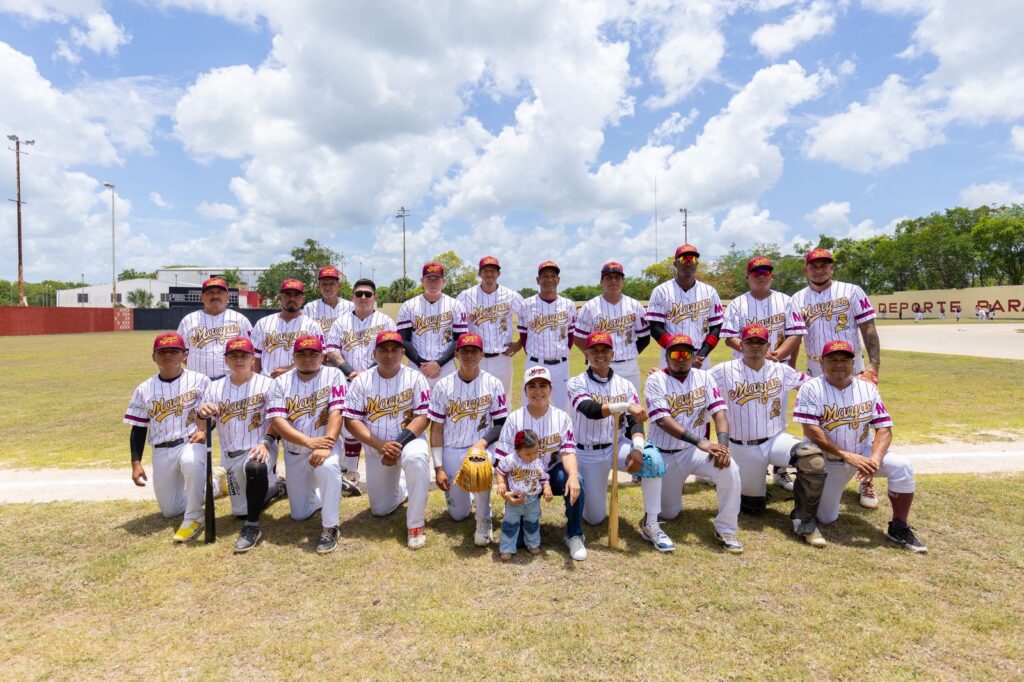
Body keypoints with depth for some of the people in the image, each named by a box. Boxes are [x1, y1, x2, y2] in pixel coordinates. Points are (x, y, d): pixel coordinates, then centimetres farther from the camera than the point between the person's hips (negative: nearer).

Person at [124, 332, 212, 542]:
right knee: (170, 511, 8)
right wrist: (136, 463, 2)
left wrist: (204, 430, -25)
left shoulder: (199, 380, -4)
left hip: (191, 444, -4)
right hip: (161, 453, 4)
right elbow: (138, 429, 8)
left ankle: (194, 518, -21)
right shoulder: (144, 389, 4)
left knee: (191, 462, -41)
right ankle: (208, 485, 36)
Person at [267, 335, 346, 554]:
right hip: (294, 452, 4)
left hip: (324, 444, -3)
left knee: (327, 467, -38)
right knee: (299, 514, 8)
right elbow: (277, 420, -12)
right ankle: (325, 496, 40)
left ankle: (330, 527, -21)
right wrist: (309, 442, -26)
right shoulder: (282, 382, -2)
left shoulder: (333, 375, -9)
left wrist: (325, 448, -33)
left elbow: (336, 413, -18)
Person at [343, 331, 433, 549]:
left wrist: (399, 444, -27)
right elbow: (351, 421, -9)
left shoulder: (415, 378, -9)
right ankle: (402, 487, 41)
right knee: (380, 510, 6)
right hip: (375, 447, 3)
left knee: (417, 458, -39)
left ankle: (416, 523, -22)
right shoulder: (361, 381, -5)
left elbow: (422, 418, -14)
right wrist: (381, 445, -21)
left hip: (409, 439, -2)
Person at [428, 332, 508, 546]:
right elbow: (436, 428, 0)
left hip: (482, 447, -1)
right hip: (452, 450, 2)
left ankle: (484, 521, -14)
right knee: (457, 514, 3)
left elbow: (501, 424, -3)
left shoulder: (493, 384, -4)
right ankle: (469, 493, 40)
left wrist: (483, 442, -23)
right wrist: (438, 468, -5)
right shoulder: (442, 386, -2)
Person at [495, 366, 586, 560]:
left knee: (575, 482, -33)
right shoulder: (514, 419, -6)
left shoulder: (561, 417, -4)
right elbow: (503, 458, -10)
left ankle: (574, 536, -13)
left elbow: (567, 452, -15)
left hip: (553, 473, 1)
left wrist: (572, 475, -37)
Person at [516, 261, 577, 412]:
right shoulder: (527, 305, -2)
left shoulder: (569, 305, 3)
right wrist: (534, 357, 5)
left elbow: (571, 335, 12)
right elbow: (523, 335, 6)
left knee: (562, 408, 9)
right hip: (534, 365, -1)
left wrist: (562, 354, 6)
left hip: (560, 365, 2)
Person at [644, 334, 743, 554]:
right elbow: (663, 420, -23)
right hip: (664, 455, -1)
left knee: (730, 469, -28)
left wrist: (722, 445, -29)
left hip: (695, 451, 2)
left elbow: (719, 412, -11)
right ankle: (670, 488, 41)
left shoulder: (704, 377, -1)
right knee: (668, 514, 6)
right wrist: (701, 442, -33)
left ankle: (726, 529, -10)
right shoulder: (655, 381, -11)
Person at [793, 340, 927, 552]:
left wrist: (875, 458, -26)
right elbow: (811, 431, -21)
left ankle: (899, 528, -8)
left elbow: (884, 428, -8)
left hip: (862, 455, 3)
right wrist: (847, 455, -28)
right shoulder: (811, 389, -14)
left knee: (902, 466, -25)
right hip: (827, 461, -2)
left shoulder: (868, 388, -2)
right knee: (826, 518, -1)